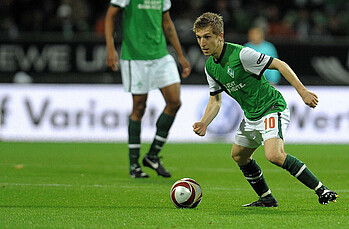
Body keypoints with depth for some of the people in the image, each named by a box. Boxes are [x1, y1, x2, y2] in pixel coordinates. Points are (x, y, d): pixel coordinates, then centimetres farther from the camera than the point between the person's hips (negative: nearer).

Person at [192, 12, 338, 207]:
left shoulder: (241, 54, -21)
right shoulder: (210, 67, 4)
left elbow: (279, 64, -17)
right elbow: (215, 101, 13)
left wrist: (303, 91, -20)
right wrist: (204, 123, -5)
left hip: (272, 108, -9)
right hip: (251, 116, 9)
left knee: (275, 155, -28)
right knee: (239, 155, 20)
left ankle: (322, 190, -24)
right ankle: (267, 199, 34)